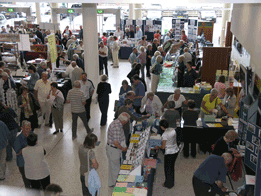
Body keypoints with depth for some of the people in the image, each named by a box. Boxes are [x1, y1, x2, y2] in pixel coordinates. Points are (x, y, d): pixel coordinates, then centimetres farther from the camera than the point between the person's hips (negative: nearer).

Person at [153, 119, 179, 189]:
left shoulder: (165, 134, -24)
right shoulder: (173, 130, -3)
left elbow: (163, 147, -16)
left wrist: (158, 147, 3)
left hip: (169, 153, -7)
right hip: (176, 151, 7)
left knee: (167, 168, 13)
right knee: (172, 167, 24)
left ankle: (168, 184, 29)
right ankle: (172, 182, 40)